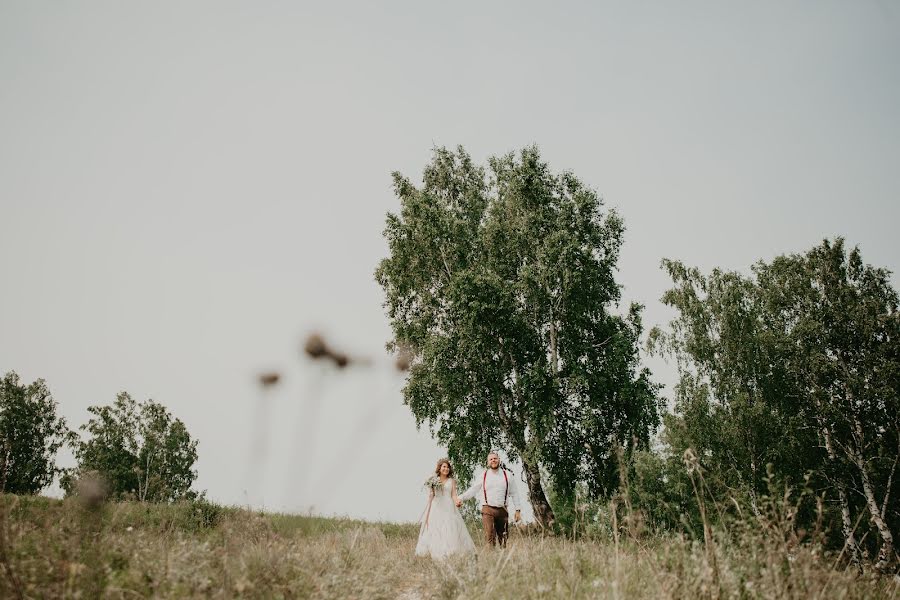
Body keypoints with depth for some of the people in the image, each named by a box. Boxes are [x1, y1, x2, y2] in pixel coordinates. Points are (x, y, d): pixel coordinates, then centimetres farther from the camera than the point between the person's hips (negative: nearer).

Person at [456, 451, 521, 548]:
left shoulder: (507, 476, 9)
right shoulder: (483, 476, 8)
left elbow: (514, 494, 11)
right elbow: (472, 490, 8)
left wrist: (518, 510, 5)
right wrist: (461, 498, -6)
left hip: (502, 510, 1)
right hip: (488, 510, -1)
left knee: (503, 537, 3)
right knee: (489, 536, -12)